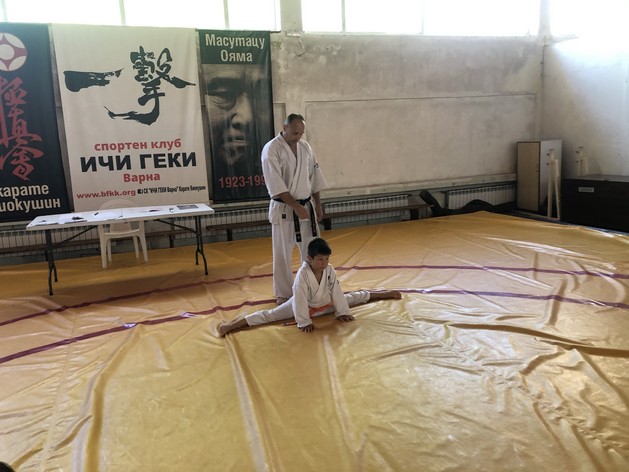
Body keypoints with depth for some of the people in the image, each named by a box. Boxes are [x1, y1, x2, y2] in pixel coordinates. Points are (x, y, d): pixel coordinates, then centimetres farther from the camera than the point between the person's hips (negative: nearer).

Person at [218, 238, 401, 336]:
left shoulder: (330, 270, -17)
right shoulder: (302, 273, -32)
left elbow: (336, 292, -8)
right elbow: (300, 299, -31)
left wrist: (342, 312, -5)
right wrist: (304, 322, -27)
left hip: (326, 304, 5)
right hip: (303, 305, -5)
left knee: (354, 297, 16)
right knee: (270, 315, -16)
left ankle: (384, 293, 40)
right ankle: (233, 324, -24)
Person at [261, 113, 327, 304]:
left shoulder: (305, 147, 6)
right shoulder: (272, 149, -13)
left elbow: (314, 176, 13)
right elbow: (276, 185, -20)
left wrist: (317, 204, 11)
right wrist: (296, 207, -22)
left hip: (307, 206, 6)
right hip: (284, 209, -6)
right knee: (283, 254, 3)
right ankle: (283, 294, 19)